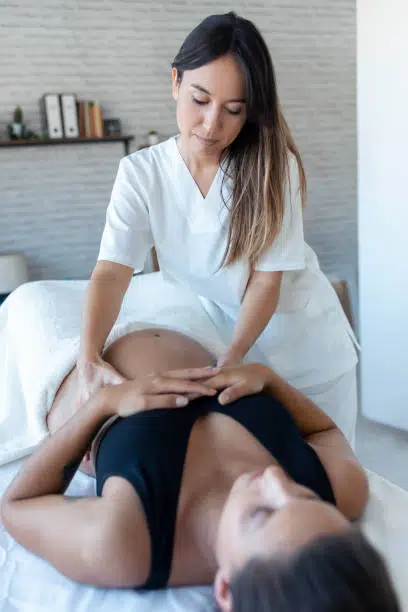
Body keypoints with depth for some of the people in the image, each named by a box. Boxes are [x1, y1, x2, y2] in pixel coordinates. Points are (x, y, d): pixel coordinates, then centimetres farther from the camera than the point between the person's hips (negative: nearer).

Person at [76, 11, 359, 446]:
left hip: (302, 339, -1)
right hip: (223, 330, 1)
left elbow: (266, 280, -20)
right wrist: (89, 360, -40)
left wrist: (231, 360, -34)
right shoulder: (141, 174, -14)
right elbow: (112, 270, -25)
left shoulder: (274, 166, -19)